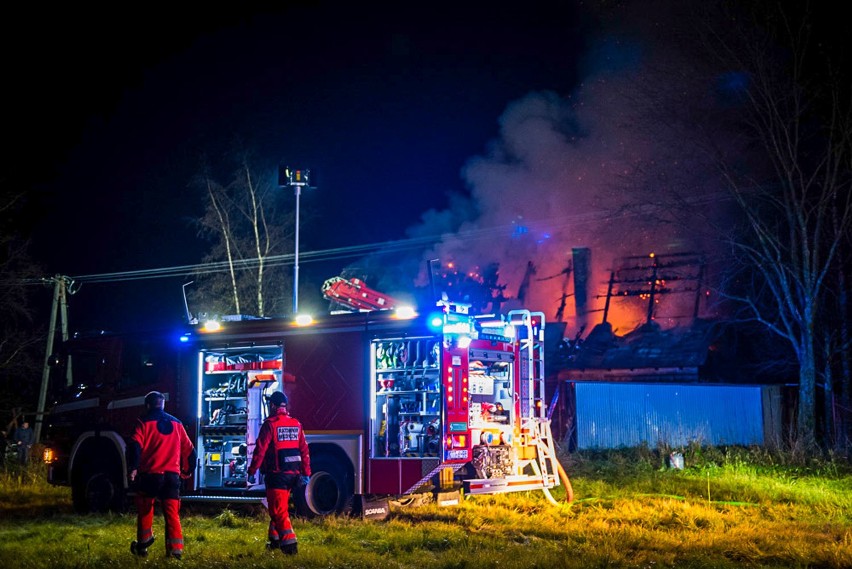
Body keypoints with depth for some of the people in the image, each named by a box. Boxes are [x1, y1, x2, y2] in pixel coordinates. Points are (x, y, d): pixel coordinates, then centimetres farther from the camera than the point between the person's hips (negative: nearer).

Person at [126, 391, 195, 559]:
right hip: (172, 474, 3)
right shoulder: (176, 423, 16)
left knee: (145, 509, 16)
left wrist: (133, 468, -13)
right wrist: (187, 470, 28)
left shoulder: (144, 422, 3)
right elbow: (189, 450, 17)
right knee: (172, 512, 2)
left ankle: (143, 544, 21)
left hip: (150, 474, -3)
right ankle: (175, 548, -8)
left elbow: (135, 445, -13)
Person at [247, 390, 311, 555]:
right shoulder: (296, 425, 8)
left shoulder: (270, 424, -10)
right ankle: (275, 539, 30)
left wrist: (252, 472, -6)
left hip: (276, 474, -6)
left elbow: (260, 450, -12)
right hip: (293, 473, 7)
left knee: (278, 510, -5)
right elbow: (304, 451, 8)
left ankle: (289, 542, -15)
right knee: (278, 507, 22)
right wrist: (306, 473, 13)